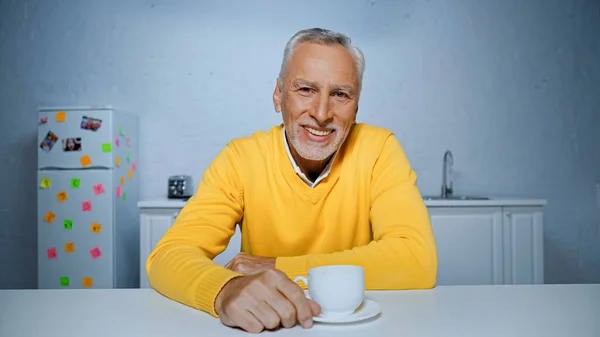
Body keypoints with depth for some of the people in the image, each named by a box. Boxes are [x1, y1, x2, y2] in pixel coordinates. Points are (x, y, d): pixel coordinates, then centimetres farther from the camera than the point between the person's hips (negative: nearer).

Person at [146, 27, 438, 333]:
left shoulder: (379, 149, -11)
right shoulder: (240, 158, -10)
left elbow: (418, 262, -21)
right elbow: (169, 256, -18)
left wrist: (278, 268, -22)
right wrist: (227, 289, -41)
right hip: (264, 326, 0)